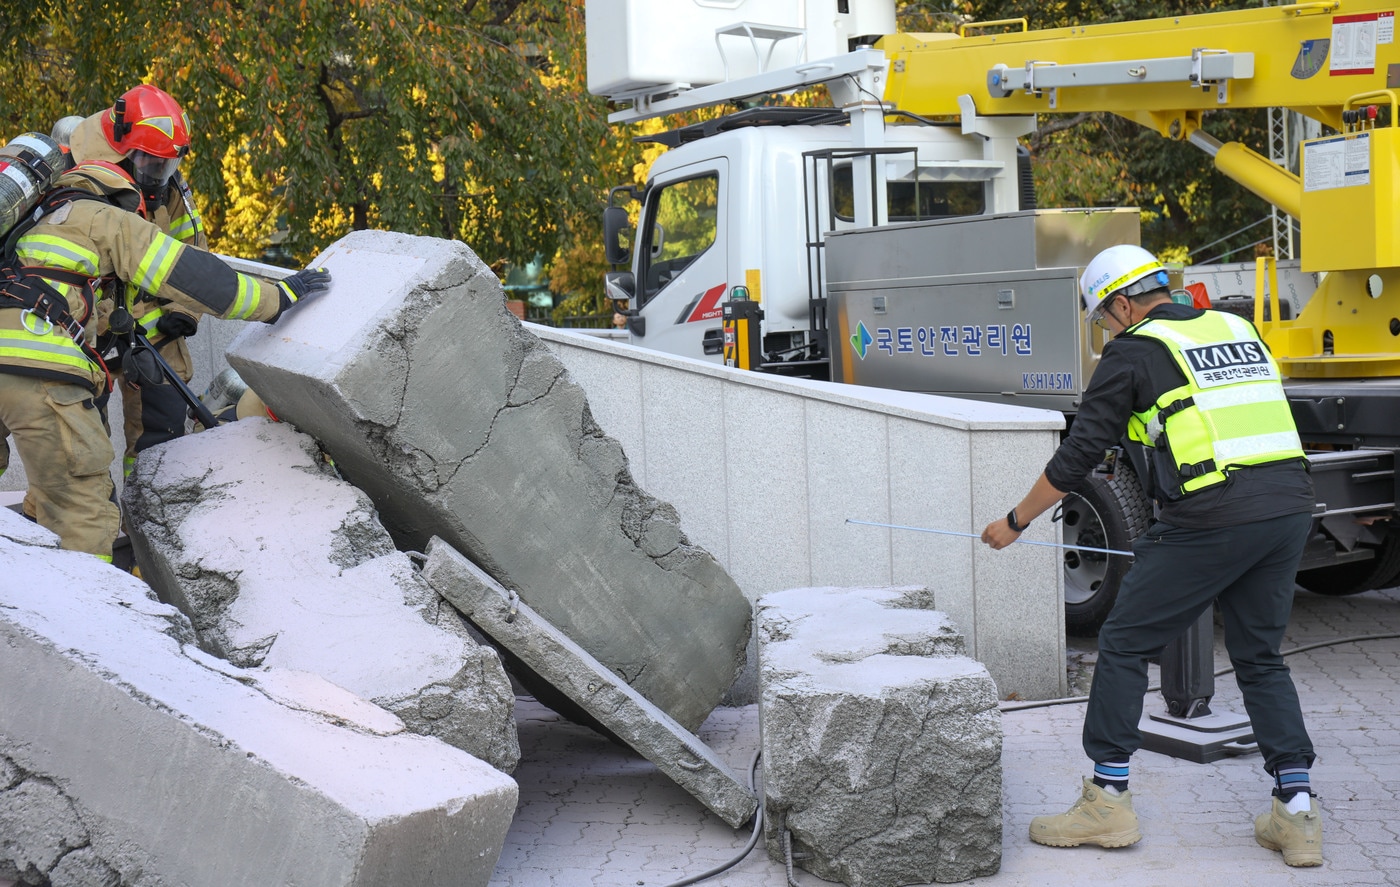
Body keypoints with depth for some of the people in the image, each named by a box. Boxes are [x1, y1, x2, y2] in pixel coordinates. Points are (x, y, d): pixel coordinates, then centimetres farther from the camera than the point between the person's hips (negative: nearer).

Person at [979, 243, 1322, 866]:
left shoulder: (1134, 352, 1)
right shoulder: (1239, 331, 20)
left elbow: (1077, 457, 3)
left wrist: (1016, 522, 14)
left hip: (1211, 519, -7)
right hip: (1290, 509, 7)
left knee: (1124, 645, 7)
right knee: (1260, 658, 18)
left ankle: (1108, 800, 12)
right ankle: (1298, 814, 11)